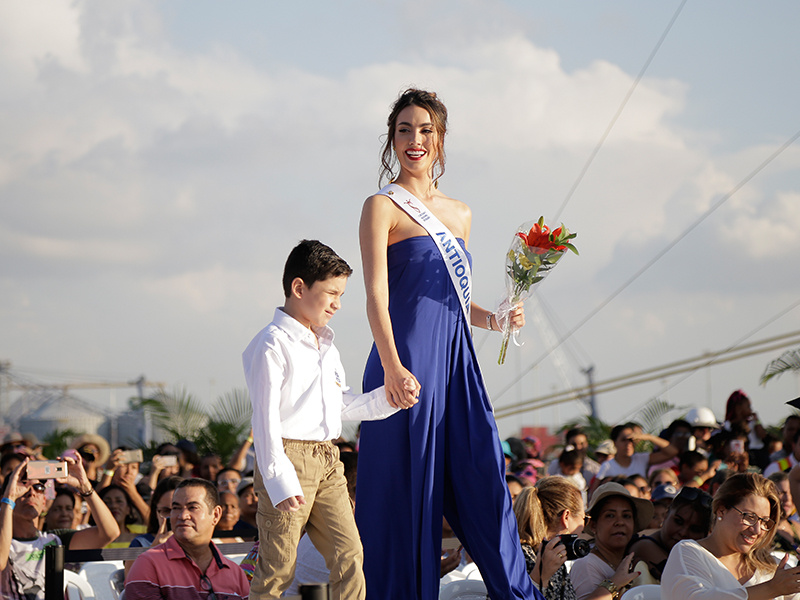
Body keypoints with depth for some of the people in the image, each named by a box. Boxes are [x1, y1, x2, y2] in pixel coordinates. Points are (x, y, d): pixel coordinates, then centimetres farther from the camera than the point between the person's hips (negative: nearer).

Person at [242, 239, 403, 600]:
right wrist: (280, 481, -20)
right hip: (288, 458, -8)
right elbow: (266, 420, -14)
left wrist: (387, 398, 11)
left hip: (327, 461, 8)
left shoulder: (325, 345, 19)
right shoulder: (273, 345, -9)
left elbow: (342, 407, 25)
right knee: (277, 567, -6)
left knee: (349, 555, 2)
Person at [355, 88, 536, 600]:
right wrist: (392, 367, -25)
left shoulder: (460, 214, 18)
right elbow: (376, 295, -12)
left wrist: (492, 319, 5)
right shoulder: (383, 207, -1)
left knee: (484, 477, 2)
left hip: (458, 365, 6)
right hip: (408, 365, -6)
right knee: (408, 486, -5)